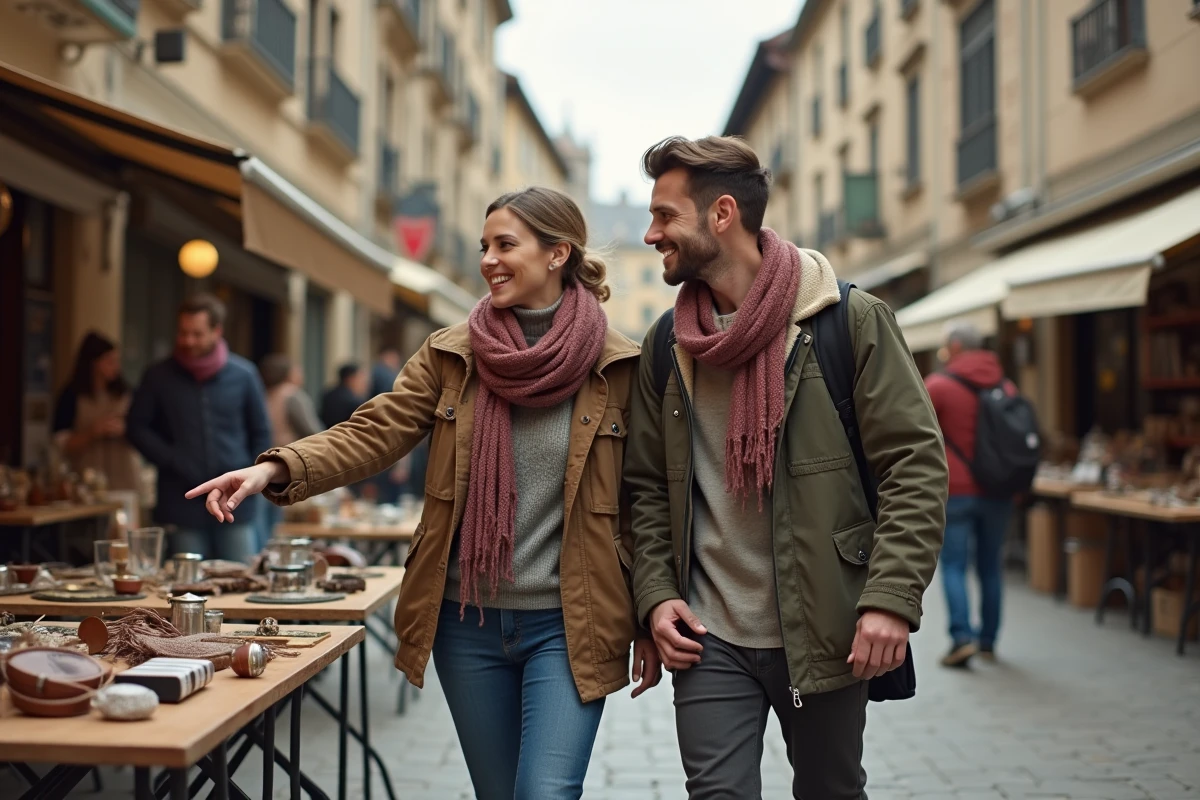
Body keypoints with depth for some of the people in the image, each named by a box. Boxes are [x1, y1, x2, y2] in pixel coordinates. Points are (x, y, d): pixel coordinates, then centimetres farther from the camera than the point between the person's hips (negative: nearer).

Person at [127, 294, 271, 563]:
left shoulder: (243, 375, 3)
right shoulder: (159, 377, 2)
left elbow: (261, 434, 10)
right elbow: (138, 428, 4)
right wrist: (174, 463, -8)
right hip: (182, 504, 0)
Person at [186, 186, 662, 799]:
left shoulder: (619, 367, -4)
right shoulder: (451, 355, 2)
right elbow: (371, 434, -7)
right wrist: (277, 470, -24)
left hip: (565, 625, -3)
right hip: (468, 619, 3)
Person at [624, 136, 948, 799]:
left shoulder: (850, 322, -8)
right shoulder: (664, 347, 6)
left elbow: (916, 464, -10)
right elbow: (646, 487, 11)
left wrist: (891, 597, -18)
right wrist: (655, 592, -2)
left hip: (826, 633, -2)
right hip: (709, 638, 2)